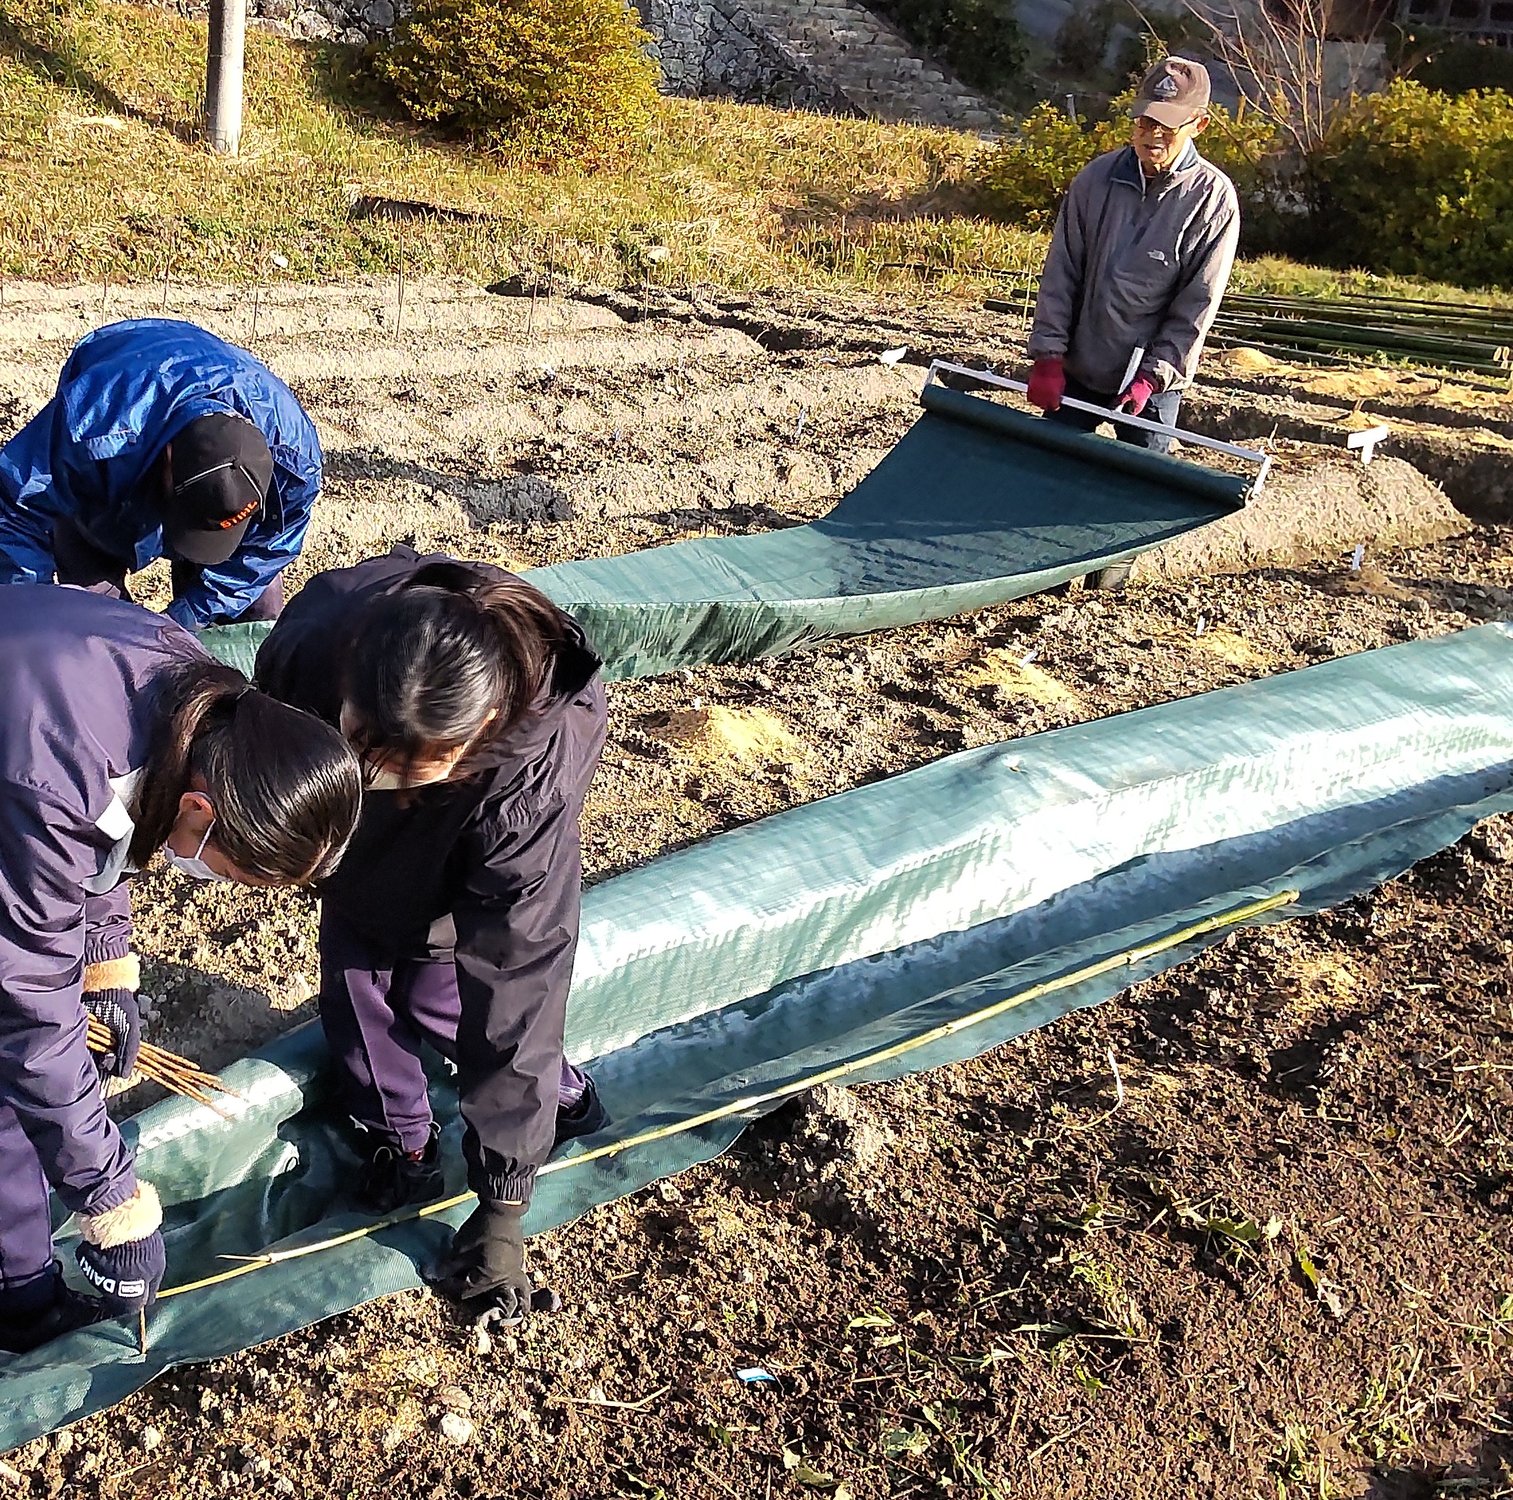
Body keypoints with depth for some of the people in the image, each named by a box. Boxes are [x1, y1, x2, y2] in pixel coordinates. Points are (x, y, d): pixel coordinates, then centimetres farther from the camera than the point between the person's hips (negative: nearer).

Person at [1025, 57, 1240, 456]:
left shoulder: (1213, 198, -10)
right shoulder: (1096, 177, -3)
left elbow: (1198, 304, -10)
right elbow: (1060, 274, -1)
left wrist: (1153, 376, -16)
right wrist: (1048, 356, -7)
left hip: (1153, 383, -2)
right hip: (1077, 370, 3)